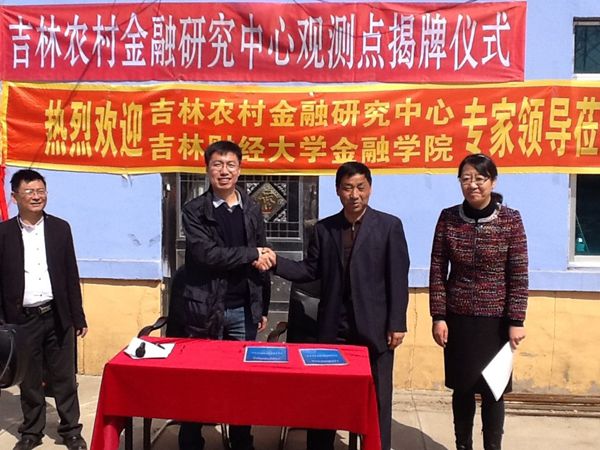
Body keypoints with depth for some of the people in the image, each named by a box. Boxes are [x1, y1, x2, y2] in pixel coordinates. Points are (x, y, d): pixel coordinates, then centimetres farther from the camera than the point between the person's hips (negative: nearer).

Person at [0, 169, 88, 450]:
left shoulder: (60, 228, 3)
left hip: (57, 316, 1)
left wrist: (78, 317, 3)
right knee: (29, 381, 12)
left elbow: (71, 275, 4)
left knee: (64, 378, 9)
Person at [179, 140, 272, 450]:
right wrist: (251, 255, -11)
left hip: (244, 309, 3)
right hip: (206, 308, -3)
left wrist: (263, 308, 11)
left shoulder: (252, 209, 9)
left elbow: (262, 261, 11)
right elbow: (207, 254, -16)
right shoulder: (194, 210, -2)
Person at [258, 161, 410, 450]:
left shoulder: (389, 226, -2)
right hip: (333, 328, 3)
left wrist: (397, 324, -8)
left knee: (377, 401, 9)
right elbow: (310, 271, 4)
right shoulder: (323, 229, 7)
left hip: (374, 328, -2)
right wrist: (277, 262, -12)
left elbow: (398, 279, -4)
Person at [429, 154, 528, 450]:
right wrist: (438, 317, -4)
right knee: (462, 388, 12)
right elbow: (437, 271, -1)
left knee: (492, 389, 7)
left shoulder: (511, 220, -7)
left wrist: (516, 322, -8)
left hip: (496, 320, -1)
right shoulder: (448, 218, -3)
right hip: (458, 319, 2)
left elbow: (519, 276, -5)